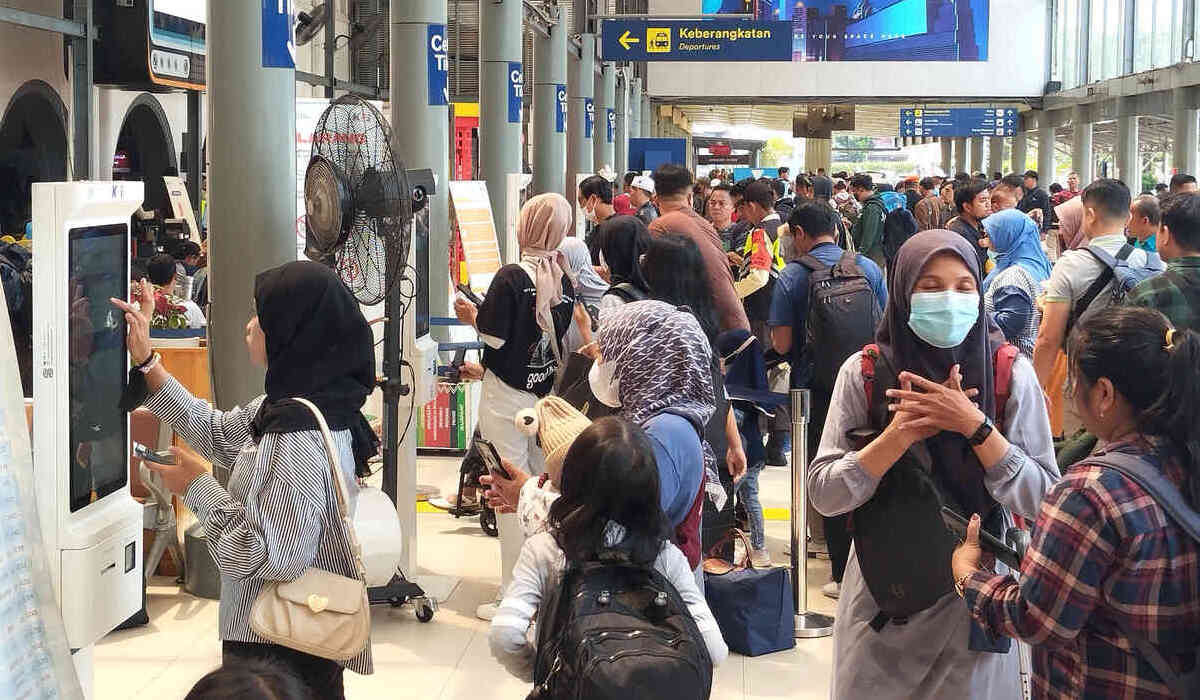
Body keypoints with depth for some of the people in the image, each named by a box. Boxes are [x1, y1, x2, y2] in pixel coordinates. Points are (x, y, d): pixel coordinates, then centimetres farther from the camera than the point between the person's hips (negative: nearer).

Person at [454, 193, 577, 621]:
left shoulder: (511, 277, -15)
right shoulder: (564, 281, 3)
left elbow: (494, 336, -16)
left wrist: (471, 316, 5)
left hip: (508, 395, -6)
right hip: (547, 393, 6)